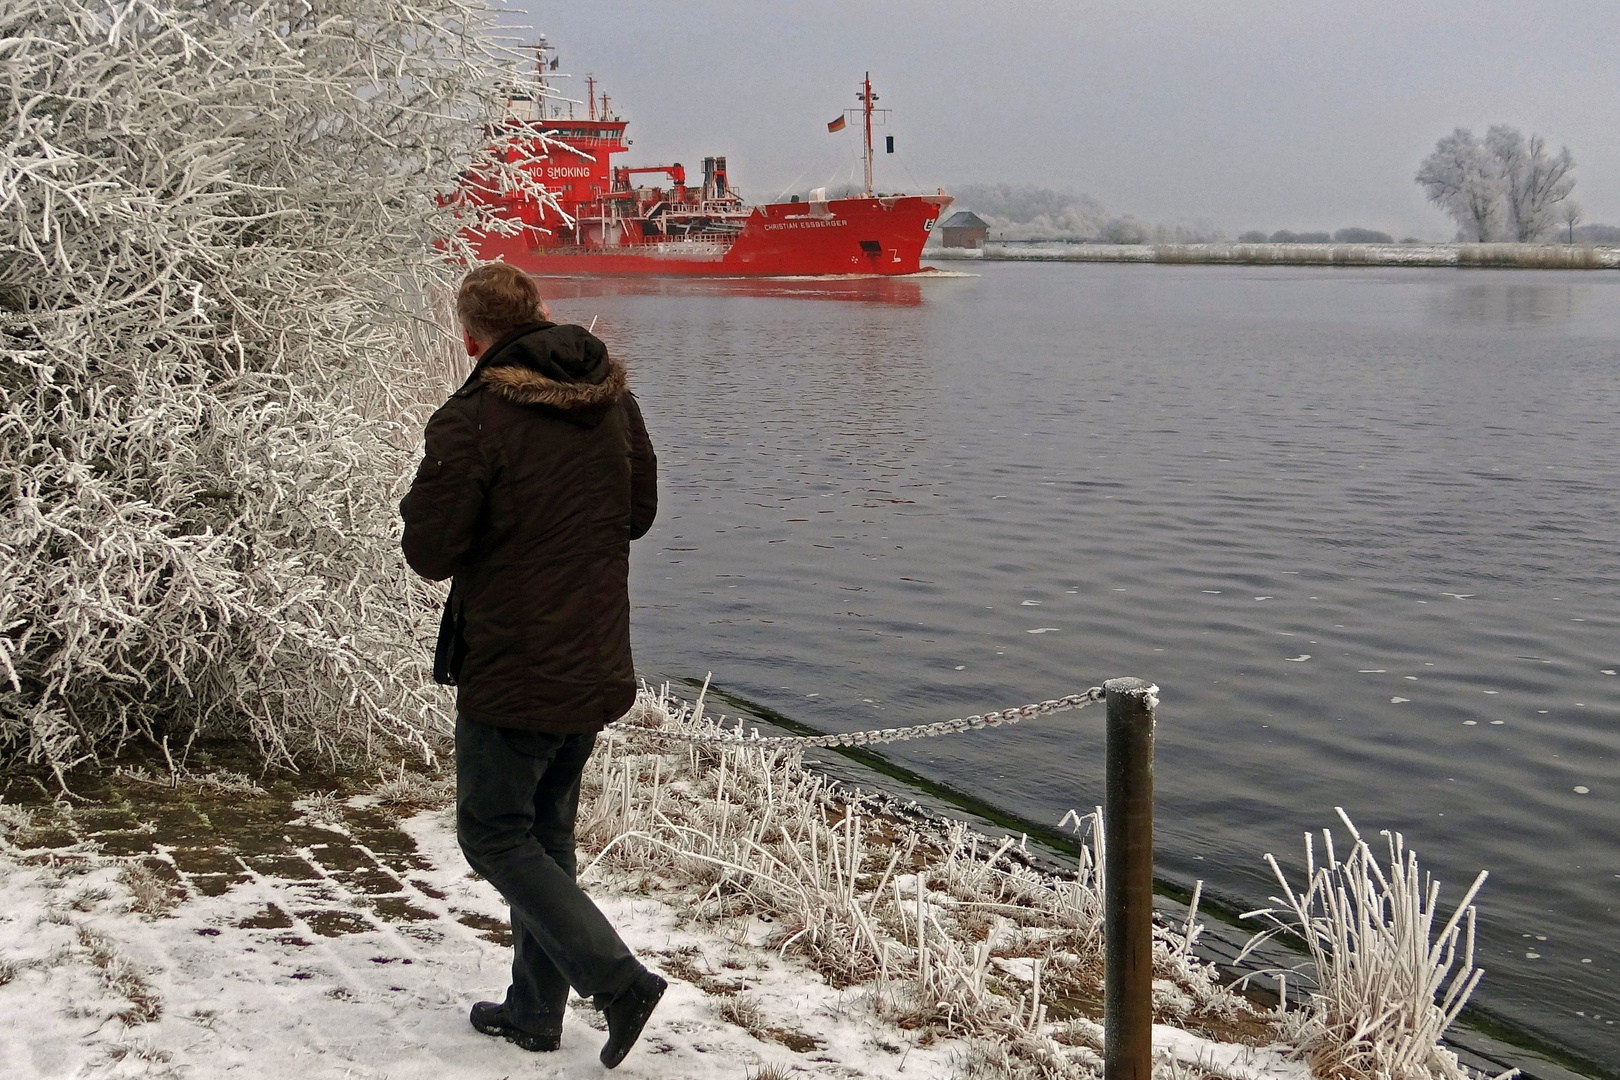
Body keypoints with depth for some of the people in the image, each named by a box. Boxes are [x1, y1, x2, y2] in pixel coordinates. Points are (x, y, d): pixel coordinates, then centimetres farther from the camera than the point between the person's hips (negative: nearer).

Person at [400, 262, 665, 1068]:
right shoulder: (614, 402, 4)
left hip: (512, 675, -7)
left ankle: (618, 981, -4)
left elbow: (429, 552, -14)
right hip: (598, 669, 7)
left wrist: (428, 496, 6)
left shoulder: (473, 420, -17)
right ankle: (535, 1009, 28)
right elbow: (639, 512, 15)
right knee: (546, 833, 19)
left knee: (496, 836, 7)